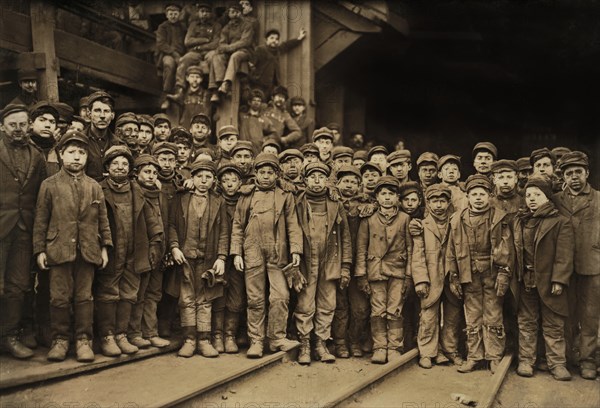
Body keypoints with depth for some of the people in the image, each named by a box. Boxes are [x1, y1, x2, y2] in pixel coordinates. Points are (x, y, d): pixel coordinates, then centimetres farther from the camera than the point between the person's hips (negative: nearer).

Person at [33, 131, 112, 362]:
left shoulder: (94, 187, 10)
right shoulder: (49, 185, 4)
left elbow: (103, 219, 11)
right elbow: (41, 220, 3)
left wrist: (104, 247, 6)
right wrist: (39, 250, -3)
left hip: (88, 252, 1)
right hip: (59, 250, -1)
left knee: (84, 297, 5)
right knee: (60, 298, 3)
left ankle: (83, 340, 14)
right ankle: (60, 339, 16)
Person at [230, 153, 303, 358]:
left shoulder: (285, 196, 9)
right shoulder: (247, 197, 11)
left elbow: (293, 225, 4)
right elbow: (237, 226, 11)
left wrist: (295, 249, -7)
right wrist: (236, 253, 2)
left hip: (278, 254, -1)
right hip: (253, 254, 1)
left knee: (280, 296, -7)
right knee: (255, 300, 5)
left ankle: (277, 337, 8)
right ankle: (256, 341, 13)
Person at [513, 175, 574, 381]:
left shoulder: (561, 222, -4)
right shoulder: (519, 222, 10)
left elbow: (564, 255, -10)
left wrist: (559, 280, -16)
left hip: (549, 282, -4)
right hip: (525, 282, 4)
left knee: (553, 325, 5)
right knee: (527, 323, 11)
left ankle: (557, 363, 15)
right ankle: (525, 360, 20)